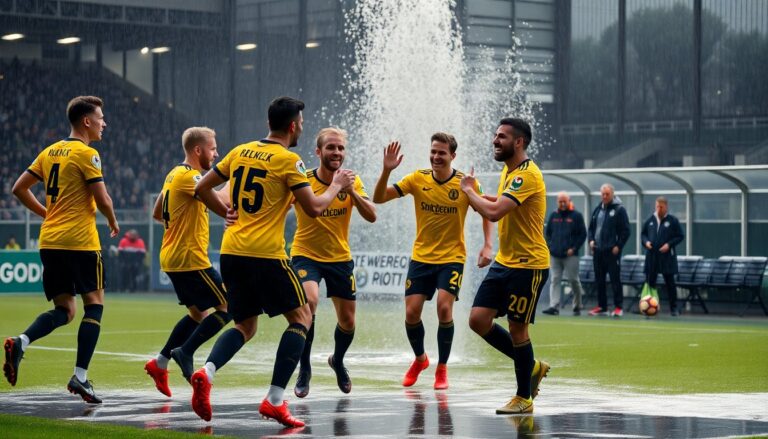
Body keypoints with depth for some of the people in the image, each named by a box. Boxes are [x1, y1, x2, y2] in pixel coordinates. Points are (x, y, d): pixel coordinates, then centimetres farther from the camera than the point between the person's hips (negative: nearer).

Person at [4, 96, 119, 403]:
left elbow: (19, 188, 15)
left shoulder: (49, 152, 14)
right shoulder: (86, 153, -8)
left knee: (63, 310, 10)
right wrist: (113, 223, 7)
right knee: (94, 303, 4)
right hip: (80, 240, -7)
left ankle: (20, 342, -17)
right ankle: (80, 376, -5)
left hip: (49, 240, 7)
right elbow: (102, 199, -12)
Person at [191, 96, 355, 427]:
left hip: (231, 252, 6)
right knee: (301, 317, 9)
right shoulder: (288, 160, -6)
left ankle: (206, 372, -12)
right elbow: (314, 208, -8)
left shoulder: (240, 152, 12)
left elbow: (202, 188, 16)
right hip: (265, 254, -6)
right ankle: (274, 400, -2)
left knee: (244, 326, 18)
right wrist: (337, 186, 9)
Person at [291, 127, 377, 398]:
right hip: (306, 254, -4)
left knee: (347, 321, 9)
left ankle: (337, 361, 43)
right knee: (309, 302, -29)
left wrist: (351, 192, -29)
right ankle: (304, 370, -14)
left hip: (340, 257, 4)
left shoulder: (352, 181, -5)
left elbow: (371, 217, -15)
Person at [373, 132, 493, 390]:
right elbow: (378, 198, -8)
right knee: (412, 312, -3)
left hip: (452, 257, -2)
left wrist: (487, 246, -9)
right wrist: (386, 171, -24)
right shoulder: (418, 179, -5)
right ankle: (419, 359, 26)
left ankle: (442, 368, 0)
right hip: (421, 257, 2)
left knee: (444, 308, -18)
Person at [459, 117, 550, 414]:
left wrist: (469, 191, -14)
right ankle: (532, 366, 21)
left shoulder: (526, 175, -20)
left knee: (517, 328, -1)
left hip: (528, 265, -9)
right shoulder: (509, 171, 11)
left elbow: (494, 212, -29)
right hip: (504, 262, 9)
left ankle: (524, 398, 14)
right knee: (478, 320, 4)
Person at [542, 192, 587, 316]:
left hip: (570, 255, -4)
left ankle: (577, 307, 13)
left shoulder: (576, 216, 0)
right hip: (554, 255, 4)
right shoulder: (553, 215, 12)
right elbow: (547, 232, 20)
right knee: (555, 280, -3)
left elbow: (583, 234, -1)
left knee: (574, 280, 1)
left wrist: (574, 248, -9)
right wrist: (549, 246, 6)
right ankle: (554, 306, -7)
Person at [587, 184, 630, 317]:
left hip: (612, 251, -6)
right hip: (598, 251, 7)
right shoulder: (597, 210, 15)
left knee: (615, 280, -5)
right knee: (599, 280, 9)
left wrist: (618, 246, -13)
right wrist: (591, 240, 6)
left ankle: (619, 307, -2)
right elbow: (591, 227, 23)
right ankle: (602, 306, 15)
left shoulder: (619, 210, -4)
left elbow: (625, 230, -7)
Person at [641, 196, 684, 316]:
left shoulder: (673, 221, -3)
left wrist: (669, 244, -13)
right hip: (652, 256, 3)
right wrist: (646, 242, -5)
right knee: (650, 282, 4)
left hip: (667, 256, -3)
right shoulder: (650, 220, 7)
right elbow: (643, 234, 16)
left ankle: (674, 308, 9)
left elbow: (680, 236, 0)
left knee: (670, 282, 2)